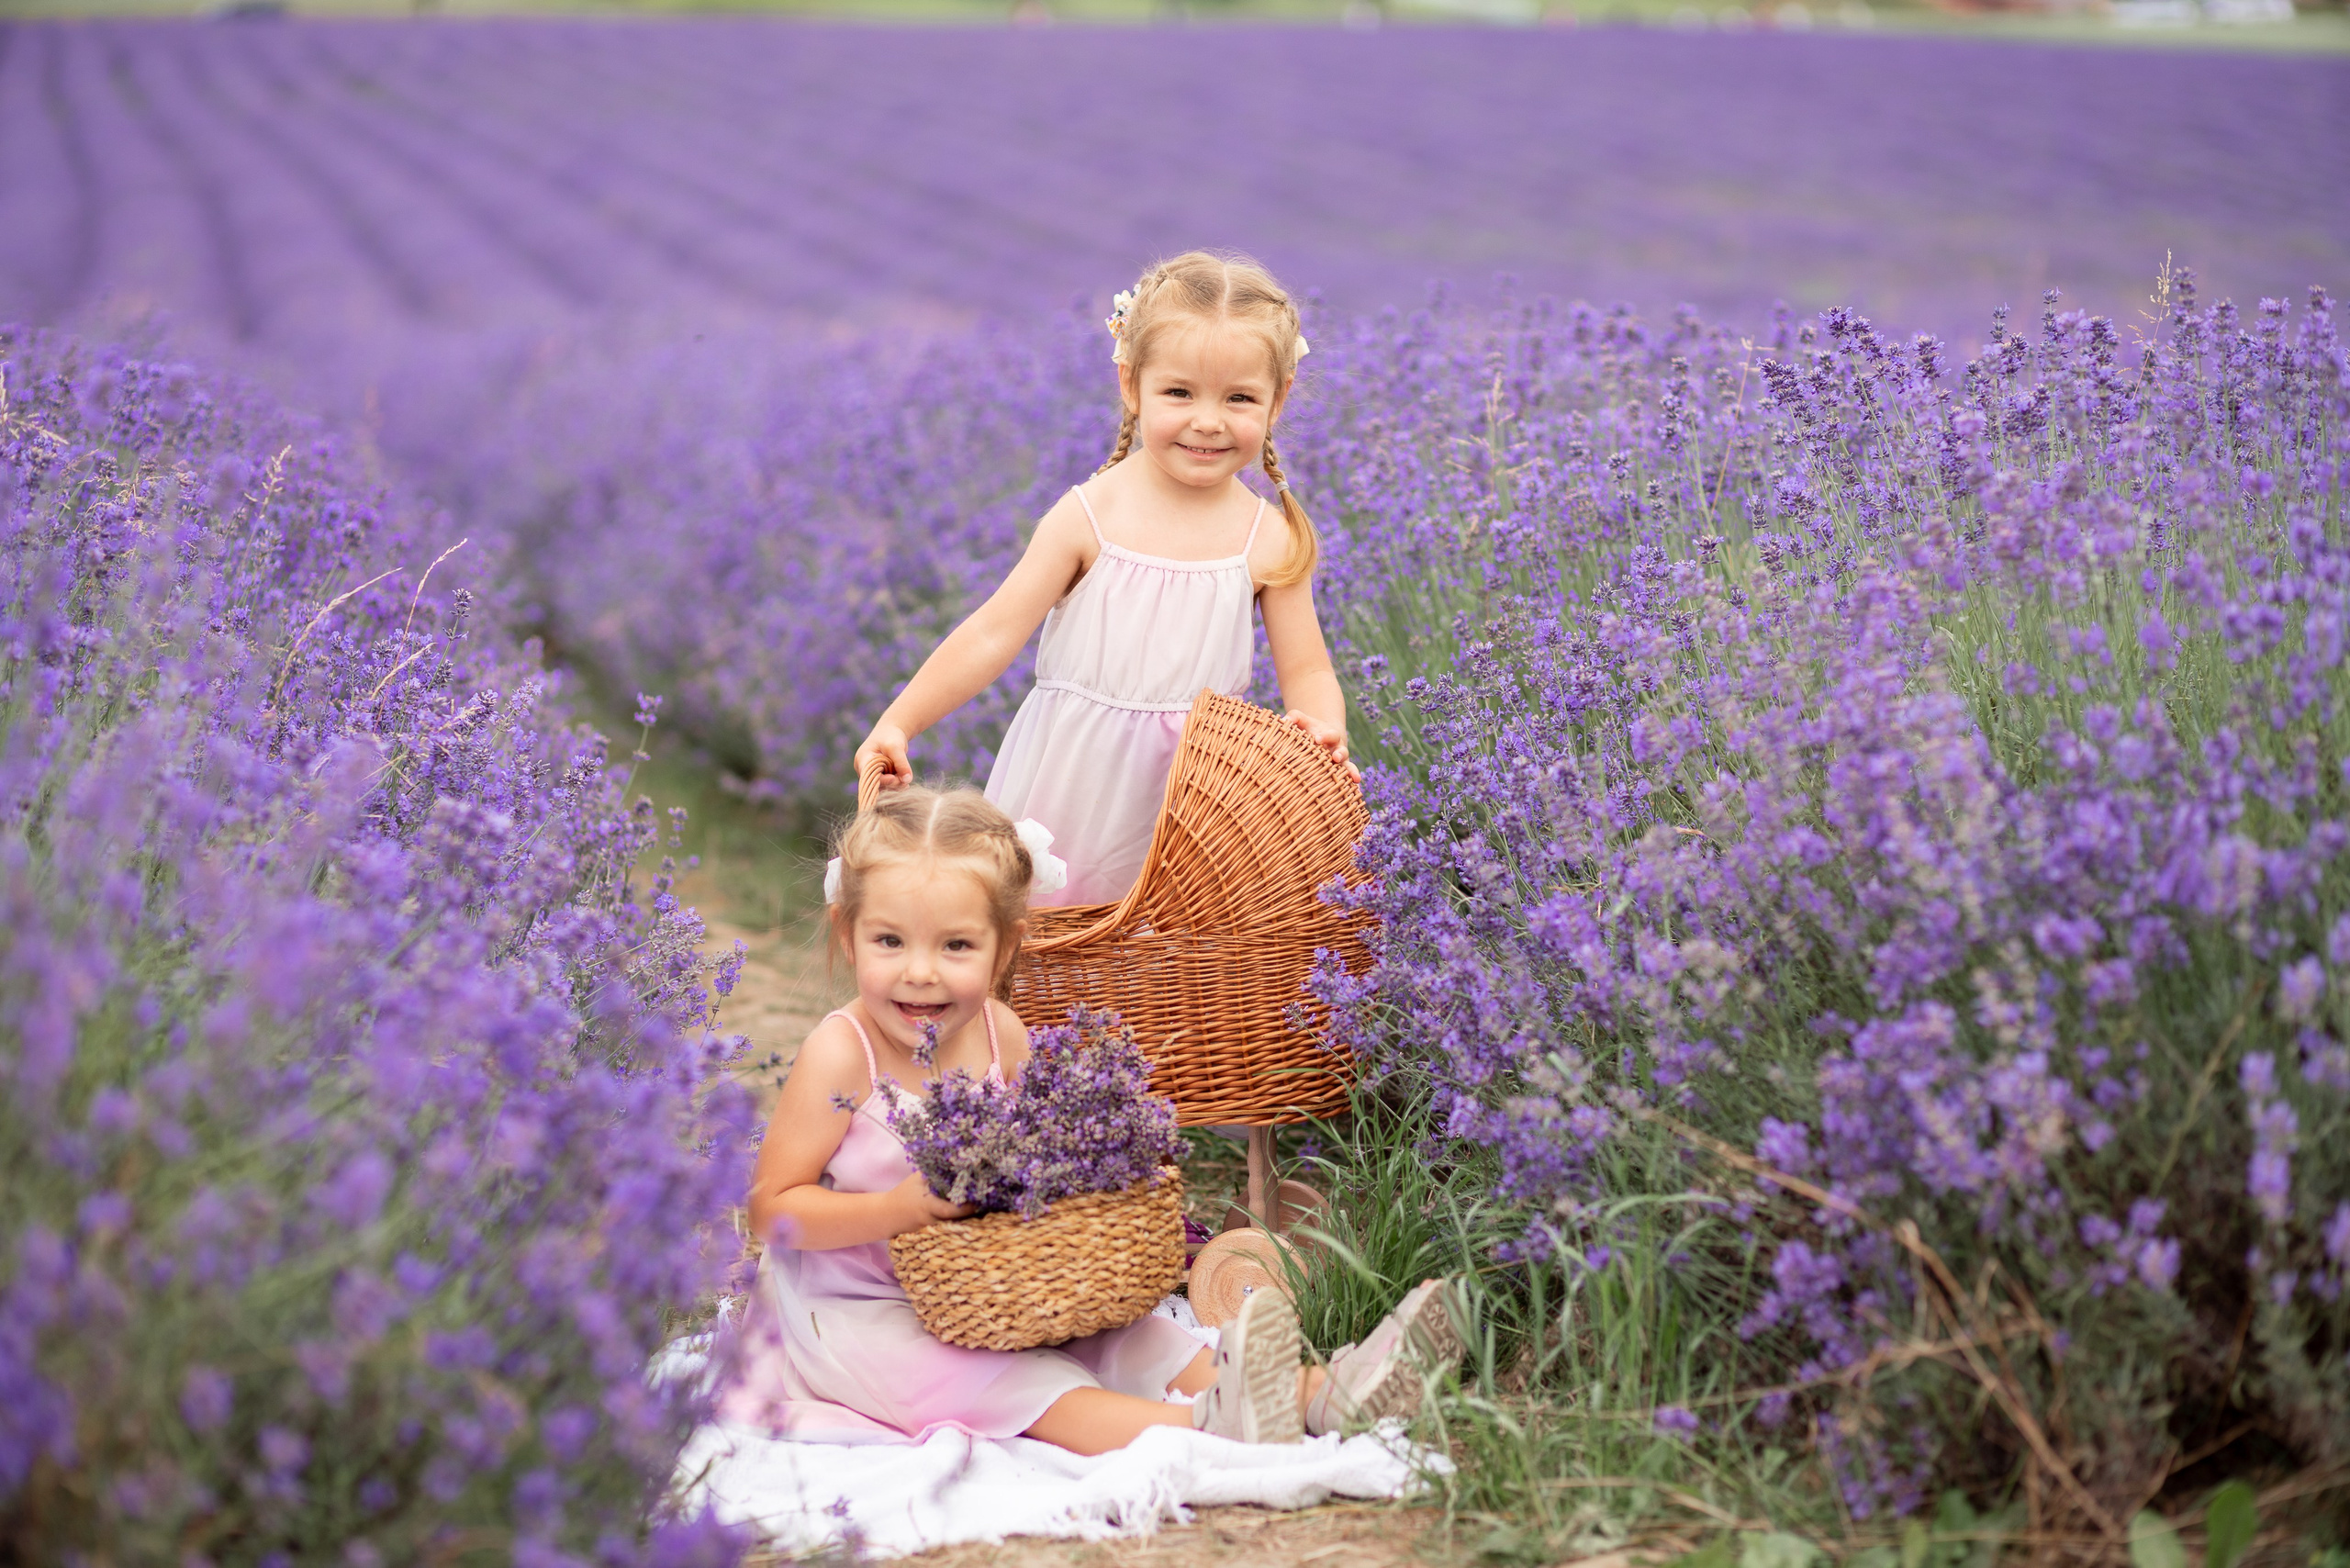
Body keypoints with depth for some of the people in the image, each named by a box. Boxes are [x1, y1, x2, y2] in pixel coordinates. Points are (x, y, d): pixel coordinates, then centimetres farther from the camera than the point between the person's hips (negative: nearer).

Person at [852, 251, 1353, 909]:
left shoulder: (1272, 540, -4)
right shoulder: (1091, 516, -9)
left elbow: (1307, 670, 1)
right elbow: (994, 633, -9)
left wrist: (1323, 730, -22)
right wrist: (897, 723, -17)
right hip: (1073, 782, -1)